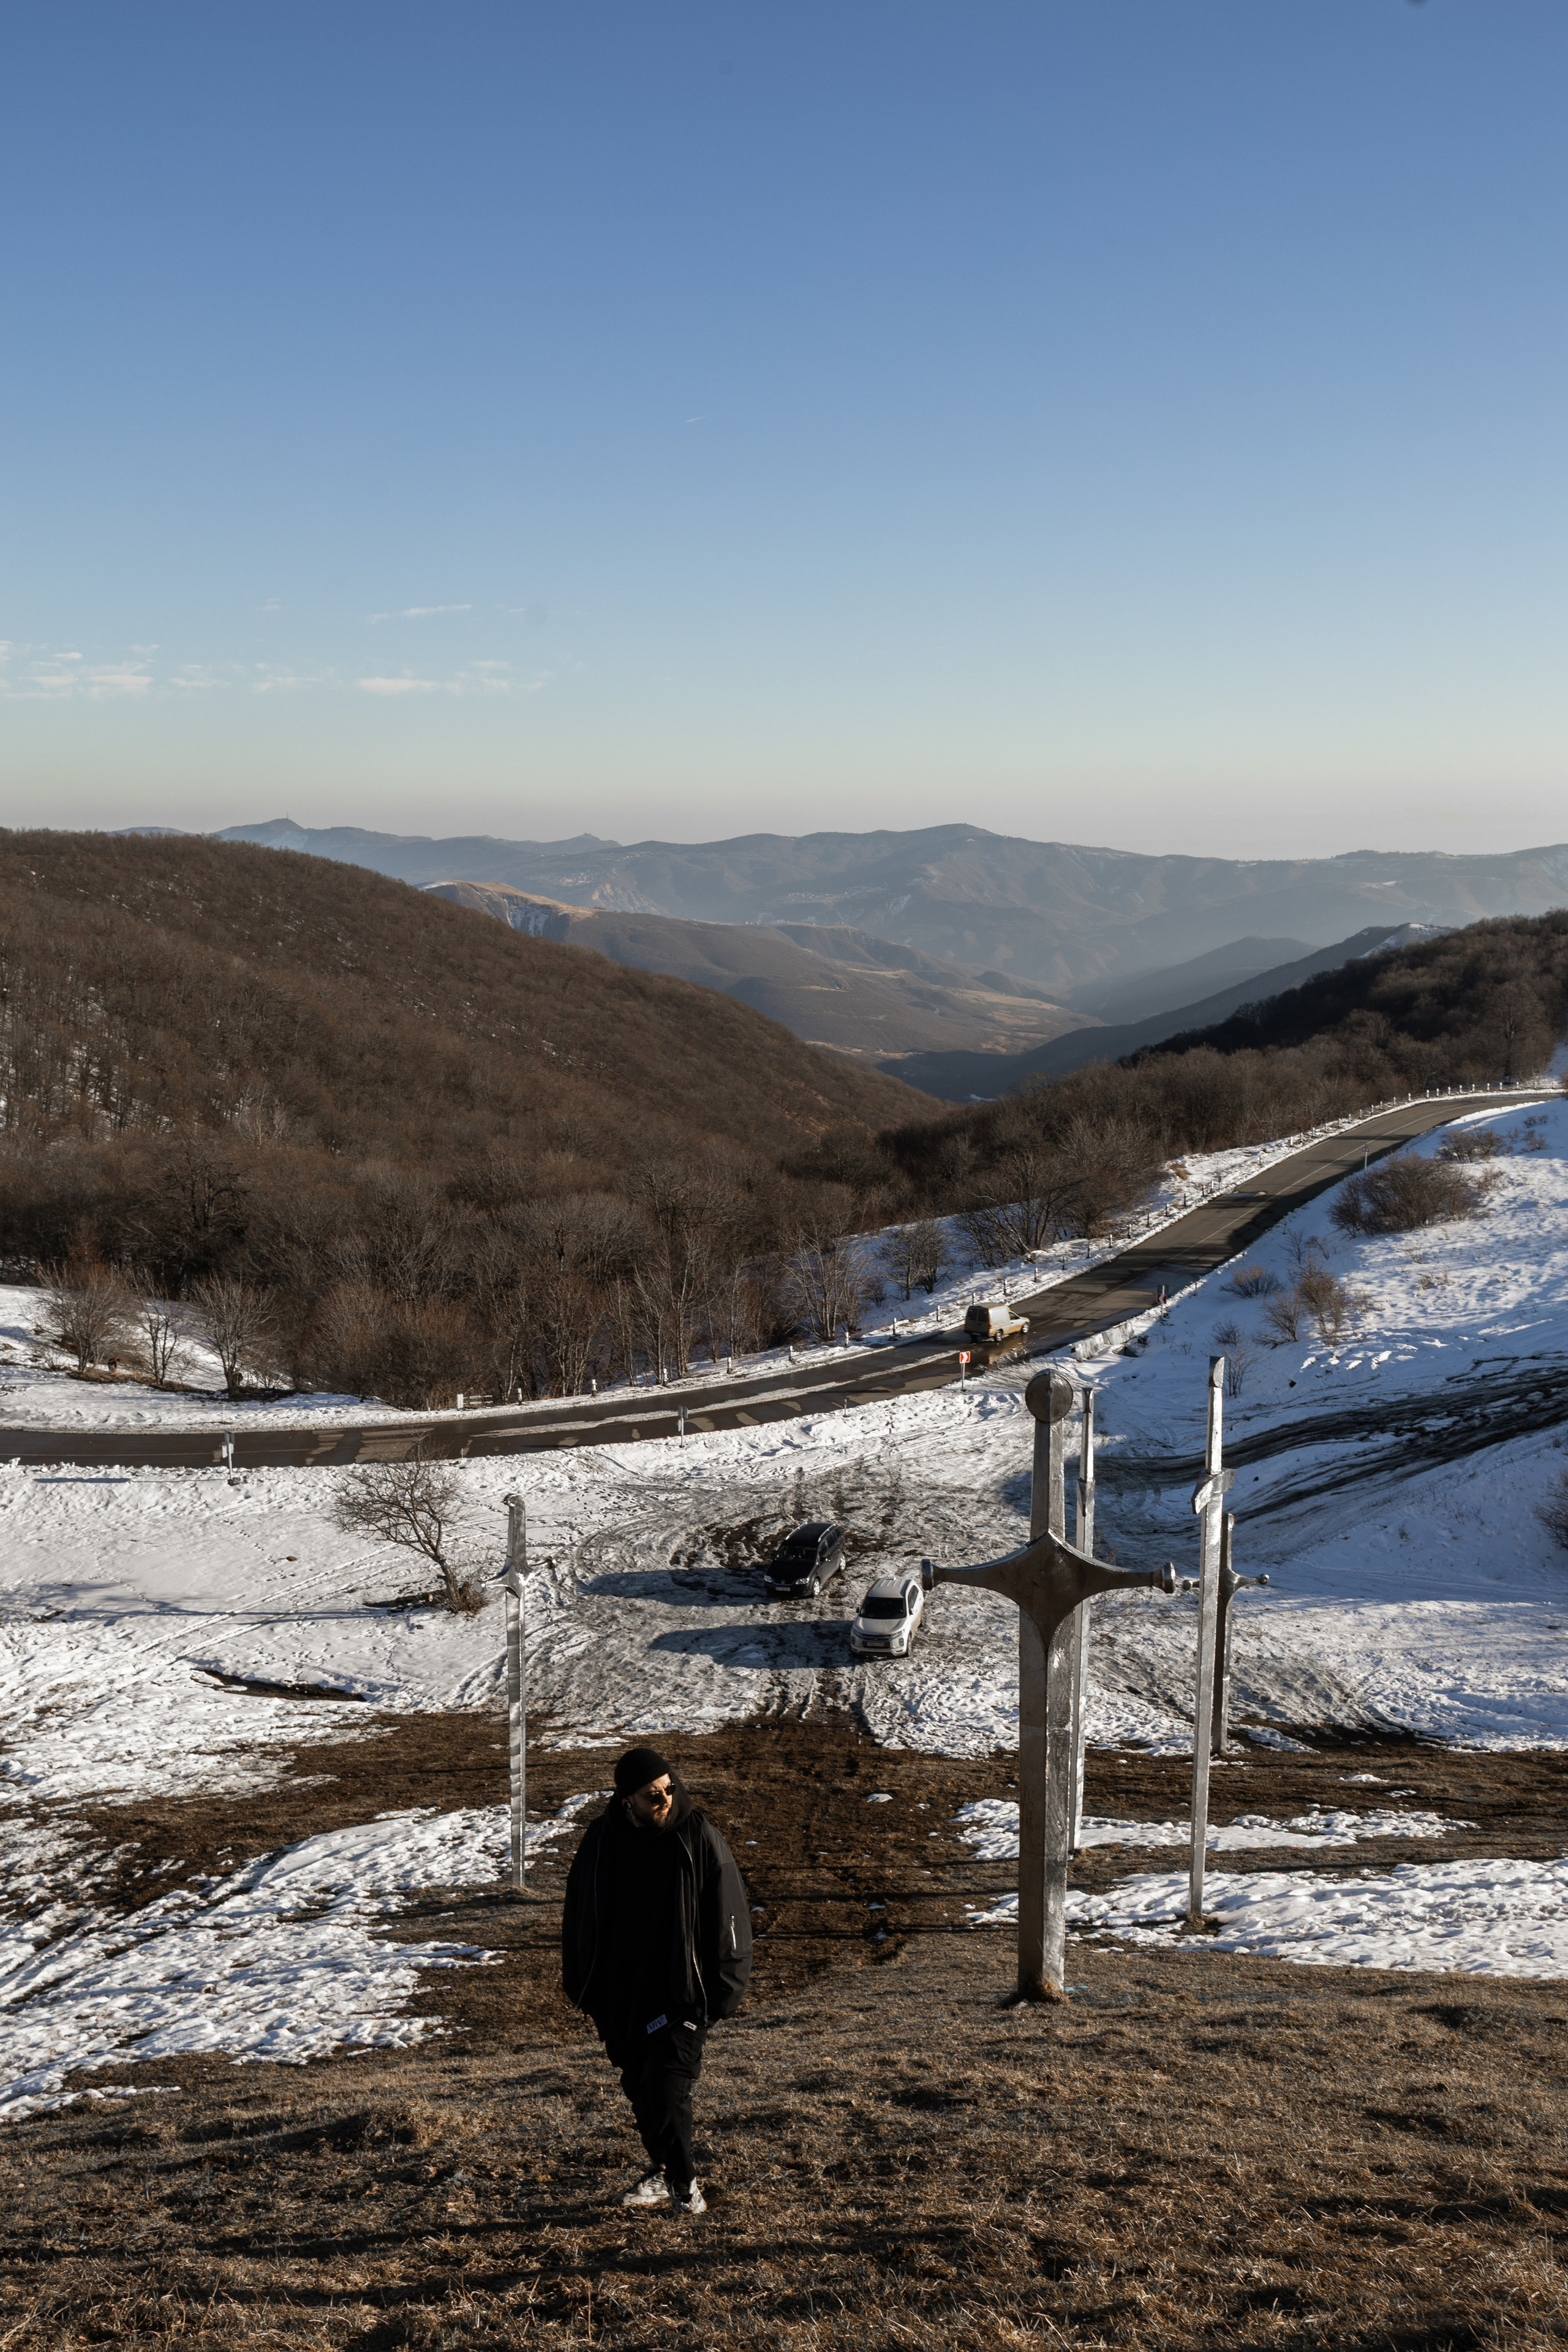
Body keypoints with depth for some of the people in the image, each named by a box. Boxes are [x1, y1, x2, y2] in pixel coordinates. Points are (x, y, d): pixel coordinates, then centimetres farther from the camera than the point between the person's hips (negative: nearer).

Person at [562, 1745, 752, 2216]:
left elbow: (728, 1917, -5)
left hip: (681, 1990, -4)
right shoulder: (601, 1839, -2)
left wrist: (725, 1990, -6)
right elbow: (578, 1915, 10)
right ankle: (666, 2173, 29)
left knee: (668, 2086, -11)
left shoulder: (699, 1839, -11)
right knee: (638, 2085, 12)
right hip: (620, 1993, 4)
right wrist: (580, 1984, 10)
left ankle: (682, 2182, 4)